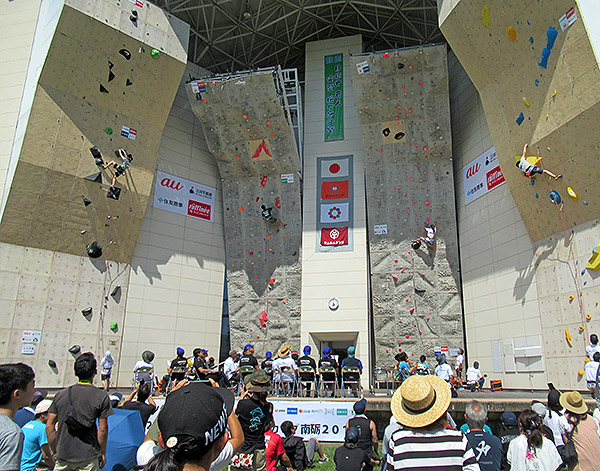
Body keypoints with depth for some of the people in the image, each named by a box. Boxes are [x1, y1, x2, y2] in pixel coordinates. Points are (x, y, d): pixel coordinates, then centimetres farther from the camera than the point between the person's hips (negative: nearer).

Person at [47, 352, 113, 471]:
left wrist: (55, 451, 15)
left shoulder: (60, 395, 1)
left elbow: (49, 426, 4)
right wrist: (103, 453, 5)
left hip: (63, 455, 3)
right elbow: (103, 429, -8)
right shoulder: (102, 396, -9)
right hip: (88, 458, -2)